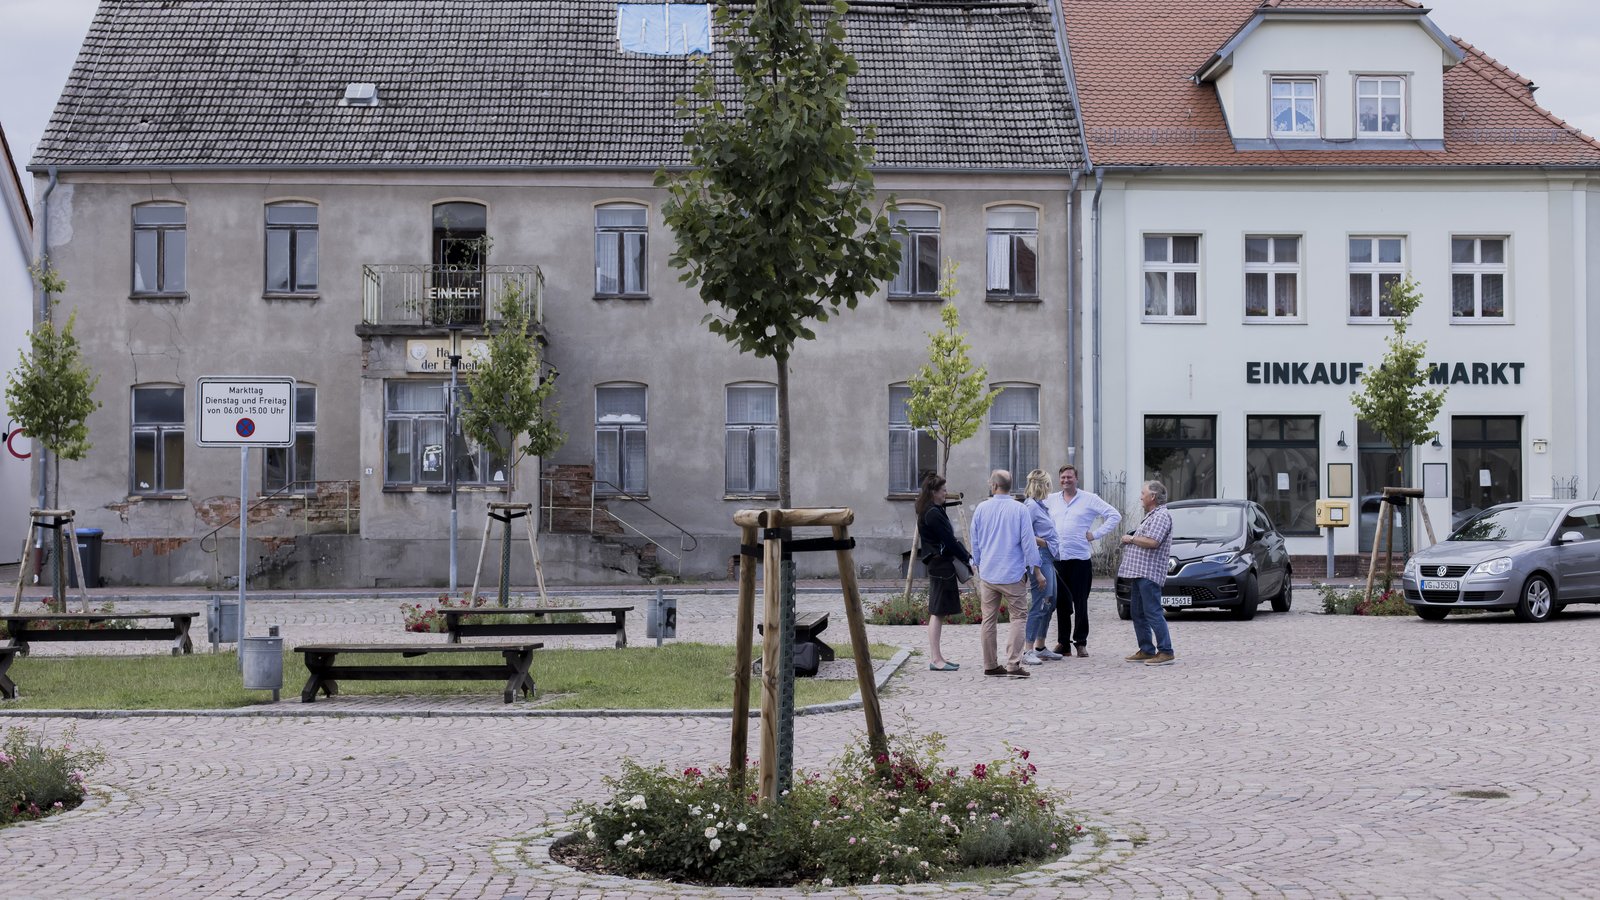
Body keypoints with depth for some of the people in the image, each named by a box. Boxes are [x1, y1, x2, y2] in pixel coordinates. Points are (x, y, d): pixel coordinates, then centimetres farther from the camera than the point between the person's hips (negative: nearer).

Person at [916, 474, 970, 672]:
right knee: (938, 612, -8)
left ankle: (935, 656, 17)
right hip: (941, 565, -10)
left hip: (940, 564, 10)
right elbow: (949, 540, -16)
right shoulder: (933, 514, -15)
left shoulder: (935, 511, 16)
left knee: (939, 612, 12)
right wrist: (967, 559, -9)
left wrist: (966, 557, 12)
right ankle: (935, 659, -6)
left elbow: (949, 538, 17)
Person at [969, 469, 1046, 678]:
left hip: (987, 574, 3)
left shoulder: (981, 509, 2)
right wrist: (1036, 571, 1)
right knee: (1018, 617, 2)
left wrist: (977, 564, 26)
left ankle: (990, 665, 12)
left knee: (989, 619, 9)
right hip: (1012, 574, -3)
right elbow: (1028, 542, -6)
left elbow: (975, 542, 11)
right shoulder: (1019, 510, -8)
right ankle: (1013, 664, -8)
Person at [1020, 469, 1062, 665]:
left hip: (1048, 560, 10)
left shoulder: (1040, 506, 16)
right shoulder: (1031, 506, -14)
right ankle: (1027, 651, -9)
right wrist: (1044, 543, -15)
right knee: (1038, 606, -10)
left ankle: (1040, 647, 23)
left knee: (1050, 604, 15)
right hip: (1040, 560, -10)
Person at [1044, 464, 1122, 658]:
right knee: (1061, 602, 5)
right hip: (1057, 558, 3)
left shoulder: (1089, 499, 3)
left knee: (1080, 602, -1)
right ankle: (1063, 642, 11)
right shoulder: (1051, 500, 12)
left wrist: (1095, 534, -5)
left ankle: (1081, 642, 6)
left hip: (1080, 558, -3)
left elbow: (1115, 516, 1)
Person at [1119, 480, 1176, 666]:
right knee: (1138, 612, 13)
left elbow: (1152, 542, -22)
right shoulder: (1151, 515, 23)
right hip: (1139, 572, 11)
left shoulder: (1161, 515, -11)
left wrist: (1131, 539, -10)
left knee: (1153, 612, -12)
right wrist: (1130, 539, 12)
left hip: (1149, 573, -11)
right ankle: (1146, 650, 19)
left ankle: (1166, 652, -11)